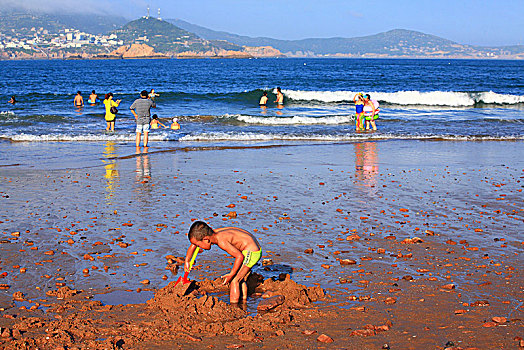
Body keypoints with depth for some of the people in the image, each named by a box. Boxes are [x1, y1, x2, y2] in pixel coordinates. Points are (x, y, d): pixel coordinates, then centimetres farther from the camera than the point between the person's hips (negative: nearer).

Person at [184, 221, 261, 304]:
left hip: (251, 252, -10)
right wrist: (187, 261, 17)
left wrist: (231, 274, -20)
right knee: (240, 280, 21)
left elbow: (240, 256, -27)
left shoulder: (222, 241, -28)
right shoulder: (213, 233, 0)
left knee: (234, 280, -10)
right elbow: (193, 245, 17)